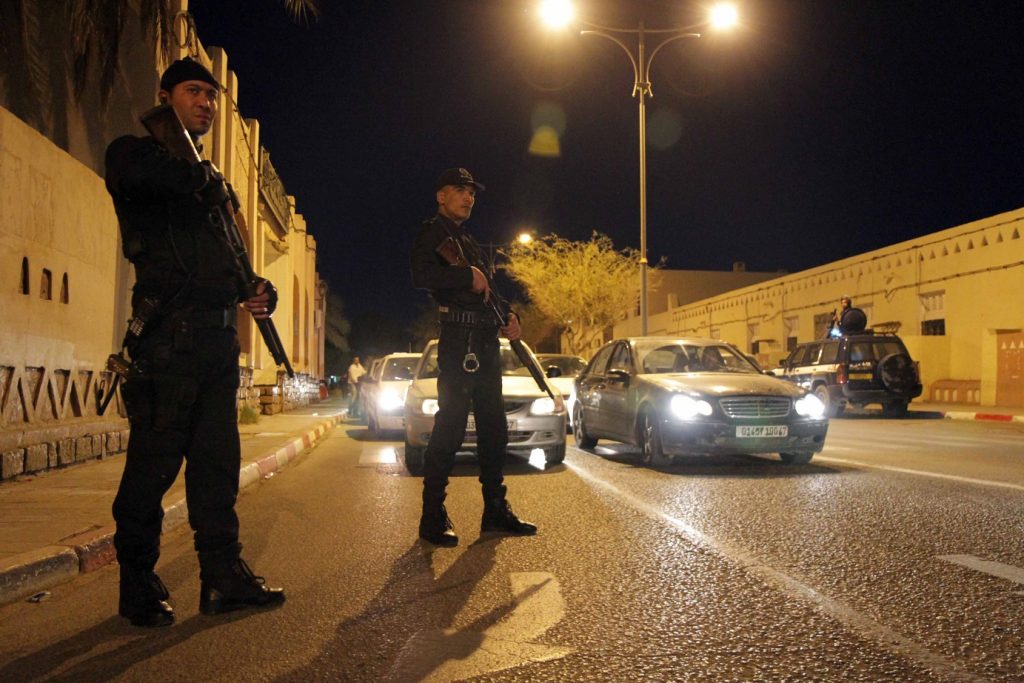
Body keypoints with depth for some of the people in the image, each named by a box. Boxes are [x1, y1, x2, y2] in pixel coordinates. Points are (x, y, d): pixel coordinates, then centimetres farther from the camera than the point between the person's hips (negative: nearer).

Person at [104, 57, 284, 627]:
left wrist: (256, 291, 5)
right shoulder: (137, 151, 4)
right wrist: (207, 182, -12)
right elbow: (137, 173, -25)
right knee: (155, 462, -4)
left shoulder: (206, 176, 26)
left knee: (218, 462, 7)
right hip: (169, 336, -7)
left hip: (219, 338, 7)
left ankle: (224, 576, 13)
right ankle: (139, 586, 8)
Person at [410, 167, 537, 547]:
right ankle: (433, 518, -3)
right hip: (459, 340, -9)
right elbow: (422, 276, -21)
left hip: (486, 343, 9)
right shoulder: (433, 233, -1)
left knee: (494, 429, 10)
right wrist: (469, 276, -15)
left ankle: (496, 511, 18)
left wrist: (504, 321, 12)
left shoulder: (468, 241, 25)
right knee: (450, 428, -10)